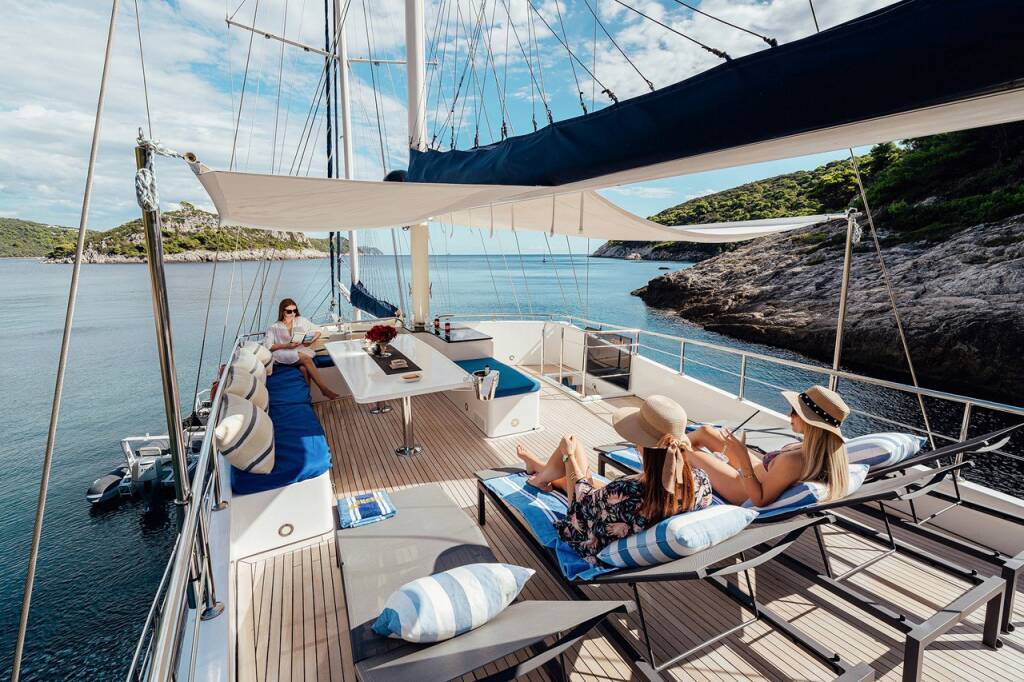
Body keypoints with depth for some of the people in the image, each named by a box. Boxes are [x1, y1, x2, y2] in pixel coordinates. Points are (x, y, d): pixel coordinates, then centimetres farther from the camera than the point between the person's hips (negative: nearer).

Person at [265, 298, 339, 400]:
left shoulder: (301, 321, 15)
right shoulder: (274, 328, 9)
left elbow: (317, 331, 18)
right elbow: (267, 346, -1)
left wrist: (311, 341, -3)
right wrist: (286, 345, -14)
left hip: (302, 351, 3)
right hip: (284, 354, -2)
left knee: (304, 367, -35)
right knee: (306, 358, -33)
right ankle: (324, 389, -37)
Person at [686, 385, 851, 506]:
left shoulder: (793, 461, -39)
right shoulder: (831, 450, -14)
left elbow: (760, 500, -28)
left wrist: (743, 457, -36)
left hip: (742, 492, -8)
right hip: (761, 473, 8)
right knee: (704, 432, 15)